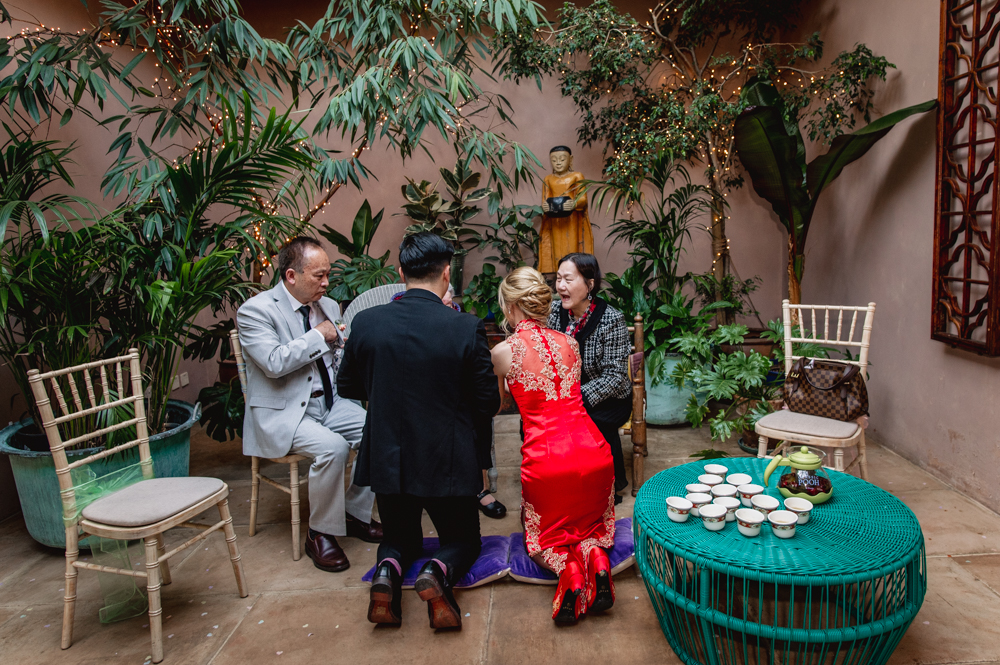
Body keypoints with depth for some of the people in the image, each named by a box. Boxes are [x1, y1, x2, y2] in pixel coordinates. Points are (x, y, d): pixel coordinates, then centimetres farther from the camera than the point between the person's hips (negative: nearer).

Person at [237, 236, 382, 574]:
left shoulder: (328, 306, 10)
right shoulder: (255, 311, -11)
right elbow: (274, 363, -25)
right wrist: (318, 336, -15)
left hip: (329, 403, 7)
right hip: (282, 412, -7)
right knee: (333, 447, -30)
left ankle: (356, 512, 5)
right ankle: (320, 533, -9)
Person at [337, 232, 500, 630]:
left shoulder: (365, 322, -9)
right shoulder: (467, 328, -17)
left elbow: (347, 386, 6)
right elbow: (488, 403, -9)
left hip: (387, 460, 3)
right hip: (448, 463, -2)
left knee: (399, 538, 28)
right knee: (463, 540, 22)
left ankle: (388, 571, -5)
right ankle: (438, 573, -10)